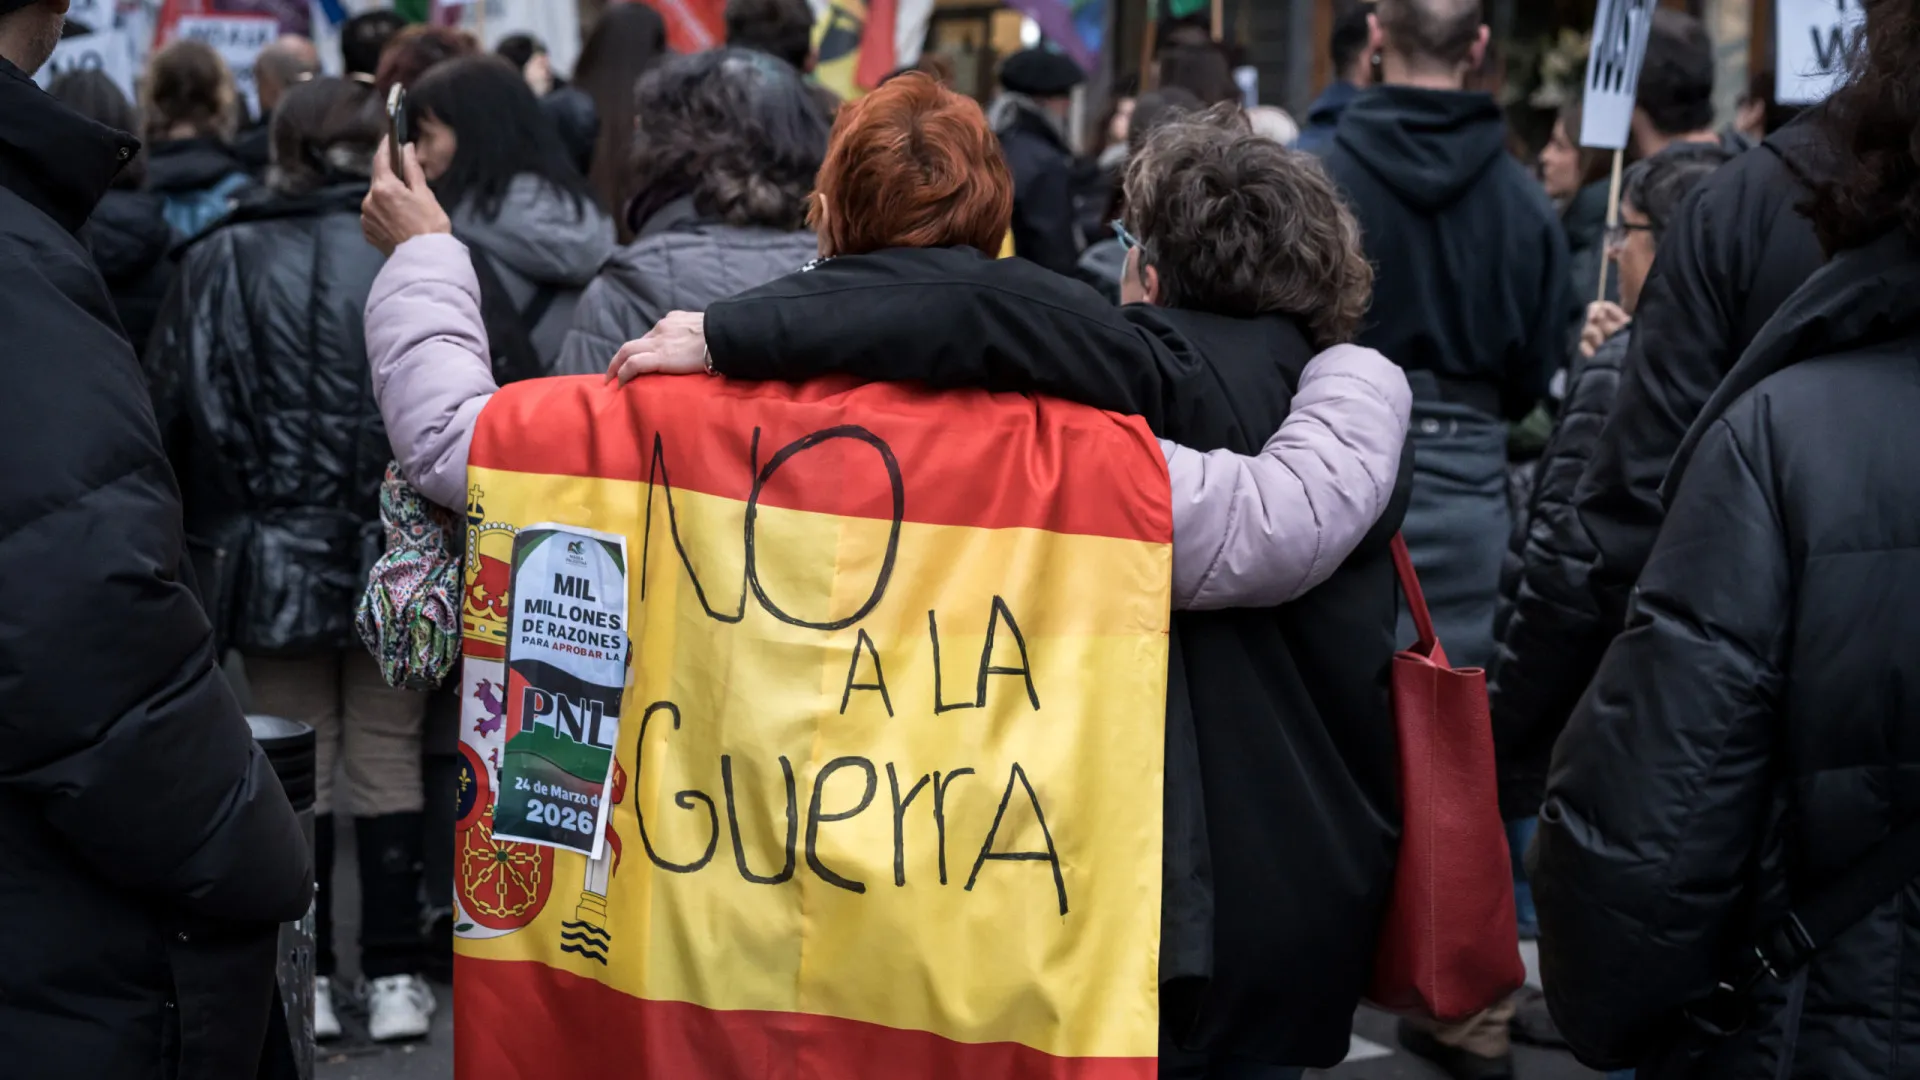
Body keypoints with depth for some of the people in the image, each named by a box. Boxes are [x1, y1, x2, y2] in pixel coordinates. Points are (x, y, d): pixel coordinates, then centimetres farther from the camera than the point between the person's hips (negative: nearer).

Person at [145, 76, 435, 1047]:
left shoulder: (222, 264, -4)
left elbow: (173, 415, -2)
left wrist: (212, 528, 9)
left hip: (276, 553, 0)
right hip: (399, 553, 0)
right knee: (386, 759, 10)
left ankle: (306, 979, 13)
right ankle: (393, 978, 11)